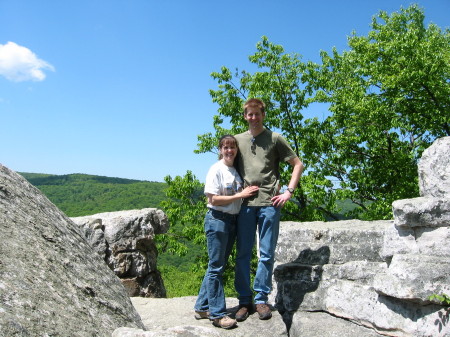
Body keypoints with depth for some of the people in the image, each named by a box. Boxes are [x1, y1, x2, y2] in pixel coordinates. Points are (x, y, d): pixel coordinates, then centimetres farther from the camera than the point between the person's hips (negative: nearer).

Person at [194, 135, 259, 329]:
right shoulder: (216, 169, -10)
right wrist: (240, 195, -16)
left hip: (232, 220, 8)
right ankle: (217, 314, 9)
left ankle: (202, 307, 26)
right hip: (217, 219, -8)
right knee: (216, 267, -1)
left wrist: (247, 193, 2)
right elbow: (213, 199, -16)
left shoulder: (237, 170, 12)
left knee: (218, 265, 14)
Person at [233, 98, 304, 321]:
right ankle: (244, 300, 17)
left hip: (269, 203, -2)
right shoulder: (238, 140, 13)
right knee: (243, 254, 5)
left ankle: (261, 299, 17)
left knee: (267, 254, 4)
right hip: (245, 204, 2)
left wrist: (288, 192, -2)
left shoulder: (274, 138, 6)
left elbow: (298, 165, 7)